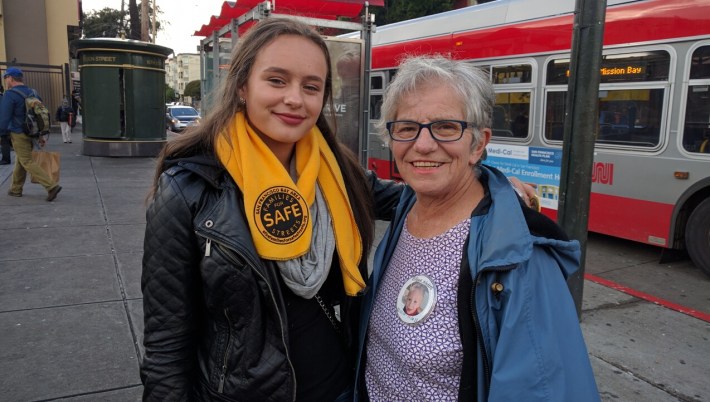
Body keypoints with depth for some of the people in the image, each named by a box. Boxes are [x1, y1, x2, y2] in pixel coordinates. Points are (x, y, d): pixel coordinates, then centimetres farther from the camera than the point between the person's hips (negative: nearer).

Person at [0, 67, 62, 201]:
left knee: (27, 162, -7)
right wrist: (40, 135, 18)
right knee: (20, 161, 18)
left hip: (19, 135, -8)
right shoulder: (32, 93, 10)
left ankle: (52, 186, -18)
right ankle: (16, 189, 27)